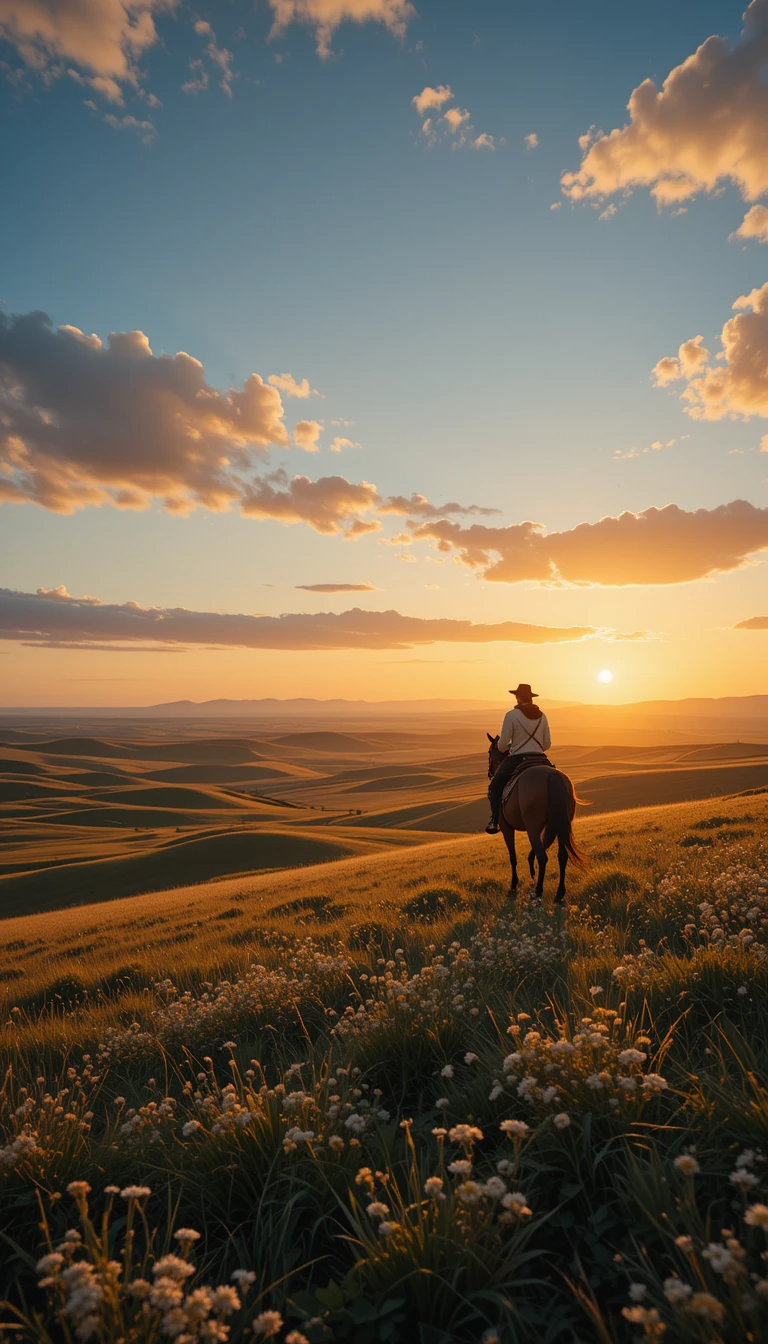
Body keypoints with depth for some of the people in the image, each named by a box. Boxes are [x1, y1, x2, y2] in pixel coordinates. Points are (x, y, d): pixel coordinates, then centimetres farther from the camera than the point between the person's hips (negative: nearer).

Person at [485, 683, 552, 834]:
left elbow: (502, 745, -10)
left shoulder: (511, 715, -10)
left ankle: (495, 821, 2)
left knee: (495, 786, 13)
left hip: (516, 760, -4)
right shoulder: (542, 716, 6)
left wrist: (504, 748, 13)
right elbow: (547, 744, 10)